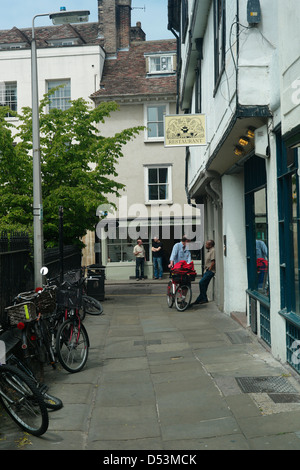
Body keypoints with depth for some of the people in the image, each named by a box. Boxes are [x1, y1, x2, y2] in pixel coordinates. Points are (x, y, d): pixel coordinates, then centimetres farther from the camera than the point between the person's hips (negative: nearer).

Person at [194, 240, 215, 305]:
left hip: (210, 271, -10)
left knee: (201, 282, -17)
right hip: (207, 271, 10)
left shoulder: (213, 251, -12)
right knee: (204, 285, 9)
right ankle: (199, 300, 12)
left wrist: (209, 270, -15)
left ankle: (204, 299, -9)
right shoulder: (208, 251, 19)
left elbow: (213, 262, -19)